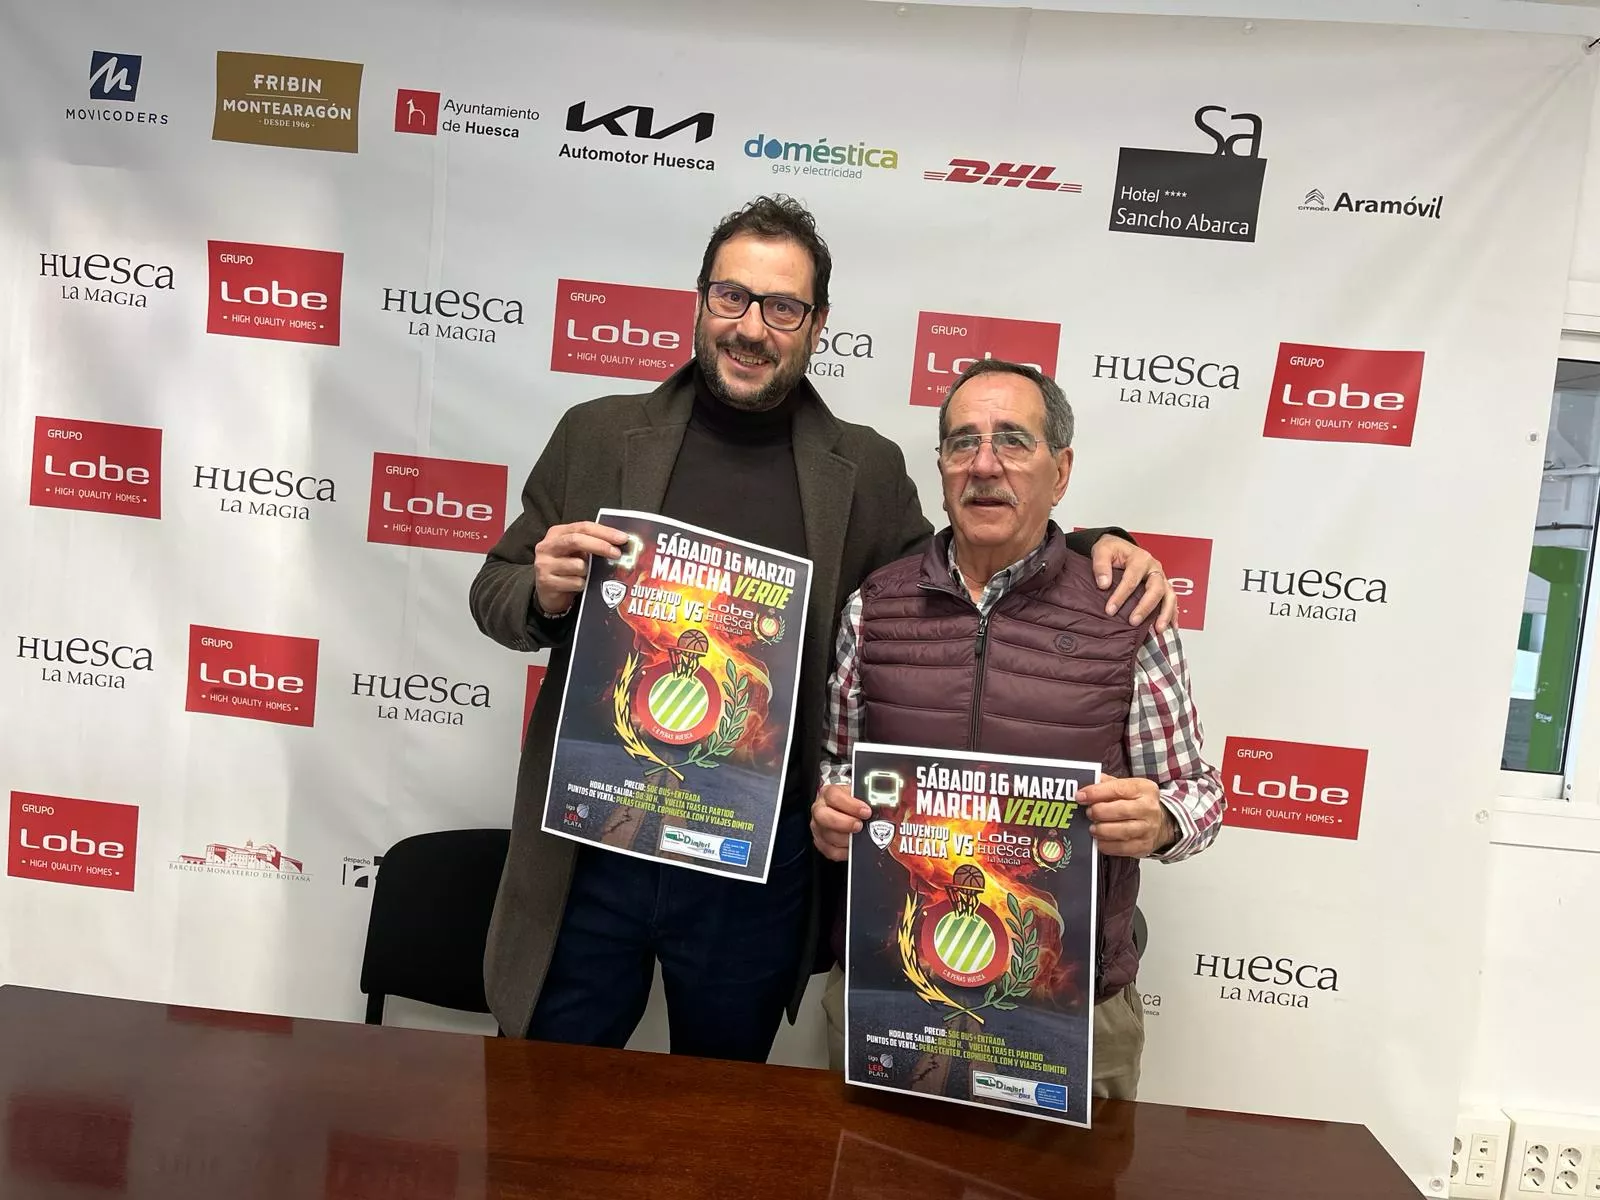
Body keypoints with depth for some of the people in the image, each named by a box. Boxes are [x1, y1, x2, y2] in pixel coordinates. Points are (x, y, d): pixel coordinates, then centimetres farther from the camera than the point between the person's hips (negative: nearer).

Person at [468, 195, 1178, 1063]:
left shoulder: (865, 473, 0)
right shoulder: (599, 435, 0)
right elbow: (494, 592, 7)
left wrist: (1092, 546, -6)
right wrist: (545, 592, -17)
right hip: (593, 848, 0)